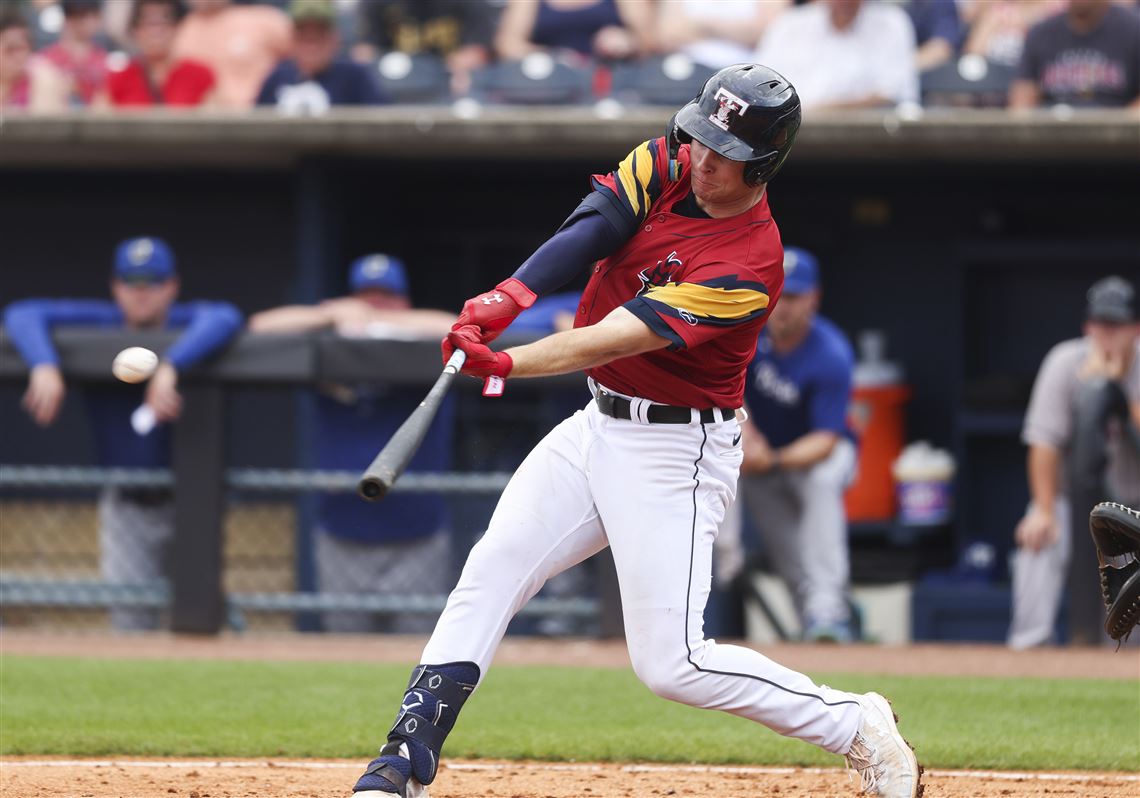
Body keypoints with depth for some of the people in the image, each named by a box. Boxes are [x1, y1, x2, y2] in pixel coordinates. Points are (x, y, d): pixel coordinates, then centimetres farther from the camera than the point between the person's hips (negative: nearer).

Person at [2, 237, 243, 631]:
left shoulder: (189, 322, -11)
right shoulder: (98, 323, -4)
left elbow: (225, 318, -34)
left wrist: (169, 368, -47)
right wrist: (44, 366, -34)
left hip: (189, 501, -2)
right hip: (126, 505, 2)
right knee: (130, 621, 1)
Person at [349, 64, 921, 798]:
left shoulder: (749, 268, -24)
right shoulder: (669, 164, -3)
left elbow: (619, 338, -32)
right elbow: (591, 228, -16)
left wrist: (508, 364, -42)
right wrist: (510, 297, -34)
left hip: (674, 454, -7)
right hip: (598, 426, 7)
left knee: (673, 665, -10)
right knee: (489, 574, -1)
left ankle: (859, 729, 6)